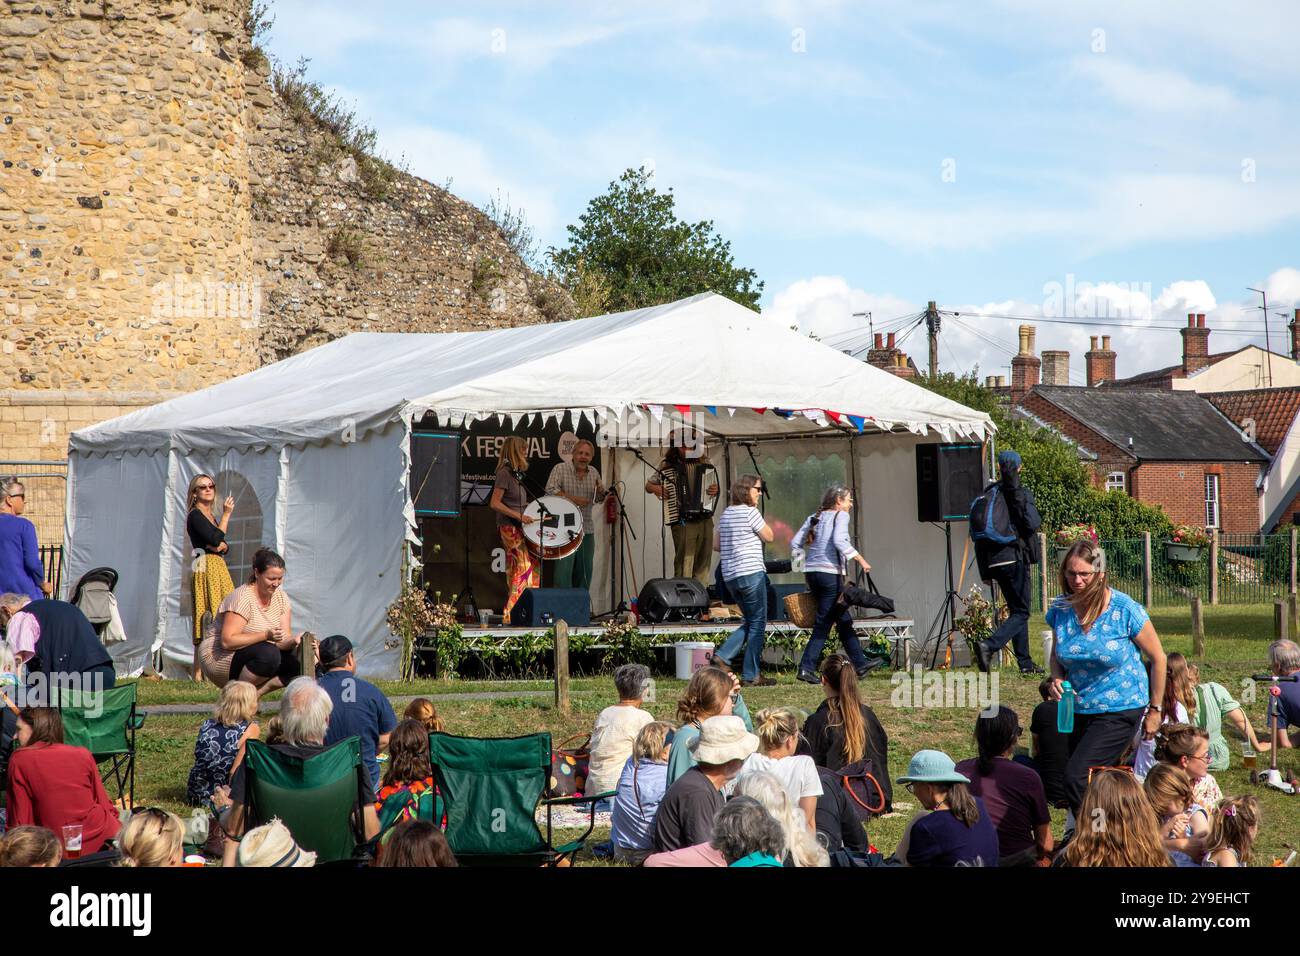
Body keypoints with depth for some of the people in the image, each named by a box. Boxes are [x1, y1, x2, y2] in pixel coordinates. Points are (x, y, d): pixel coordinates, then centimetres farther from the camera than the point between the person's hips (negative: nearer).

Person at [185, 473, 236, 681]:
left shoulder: (210, 517, 22)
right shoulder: (195, 515, -5)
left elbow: (221, 544, 16)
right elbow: (215, 538, -16)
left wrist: (223, 545, -7)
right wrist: (226, 514, -7)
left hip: (218, 568, 9)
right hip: (205, 568, -9)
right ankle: (198, 673, -17)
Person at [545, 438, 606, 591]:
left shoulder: (594, 473, 12)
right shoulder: (560, 469, -5)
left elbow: (599, 499, 20)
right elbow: (550, 490, -15)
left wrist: (601, 492, -3)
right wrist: (573, 499, -21)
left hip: (587, 530, 6)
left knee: (584, 571, 10)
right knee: (564, 569, -10)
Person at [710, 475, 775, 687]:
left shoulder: (726, 514, 14)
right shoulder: (750, 512, -10)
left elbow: (716, 545, 17)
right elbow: (769, 536, -2)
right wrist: (756, 510, 3)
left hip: (730, 576, 8)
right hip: (751, 573, -8)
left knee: (751, 621, 19)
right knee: (757, 624, 1)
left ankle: (723, 656, 5)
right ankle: (751, 676, 2)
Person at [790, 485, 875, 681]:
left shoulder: (813, 518, 18)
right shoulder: (841, 516, -2)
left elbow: (795, 544, 11)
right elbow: (839, 541, -18)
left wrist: (806, 562, 15)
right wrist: (860, 559, -14)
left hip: (812, 573, 8)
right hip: (831, 573, -8)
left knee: (844, 620, 15)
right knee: (823, 623, -5)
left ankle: (860, 665, 20)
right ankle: (806, 668, -11)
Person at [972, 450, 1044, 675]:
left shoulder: (988, 494, 9)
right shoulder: (1021, 494, -8)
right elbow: (1032, 524, -17)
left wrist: (985, 570, 13)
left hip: (994, 561, 6)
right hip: (1015, 557, -6)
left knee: (1017, 609, 16)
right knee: (1021, 612, -2)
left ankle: (1025, 662, 16)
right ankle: (989, 646, -23)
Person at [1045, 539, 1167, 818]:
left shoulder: (1125, 610, -15)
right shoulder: (1061, 609, -3)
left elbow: (1158, 658, -4)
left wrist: (1155, 710, 0)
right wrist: (1056, 679, -7)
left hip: (1120, 710, -6)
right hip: (1078, 710, 6)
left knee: (1076, 777, -20)